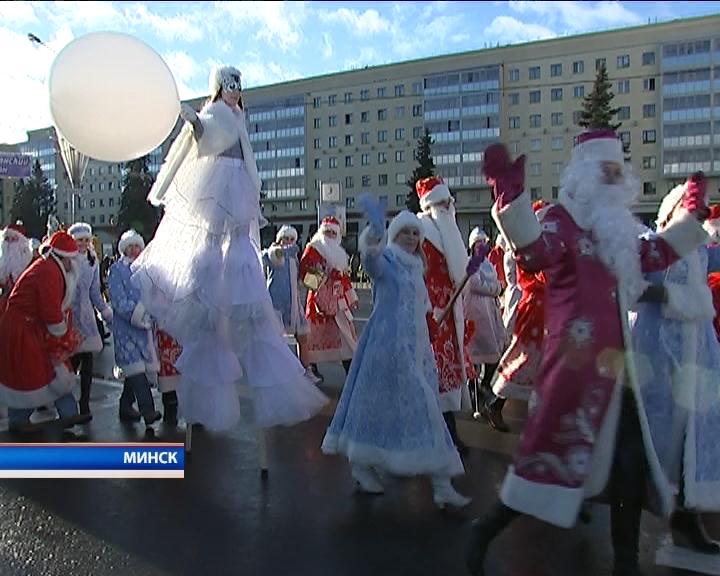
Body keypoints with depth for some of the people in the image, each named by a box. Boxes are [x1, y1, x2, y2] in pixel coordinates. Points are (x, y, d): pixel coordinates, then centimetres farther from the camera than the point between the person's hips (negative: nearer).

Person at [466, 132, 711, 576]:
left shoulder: (617, 224, 18)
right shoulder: (563, 219, -9)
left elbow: (648, 258, 34)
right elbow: (535, 254, -31)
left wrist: (691, 217, 37)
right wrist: (510, 195, -41)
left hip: (615, 361, 9)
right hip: (577, 362, -9)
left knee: (631, 460, 13)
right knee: (554, 453, -5)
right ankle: (486, 531, 13)